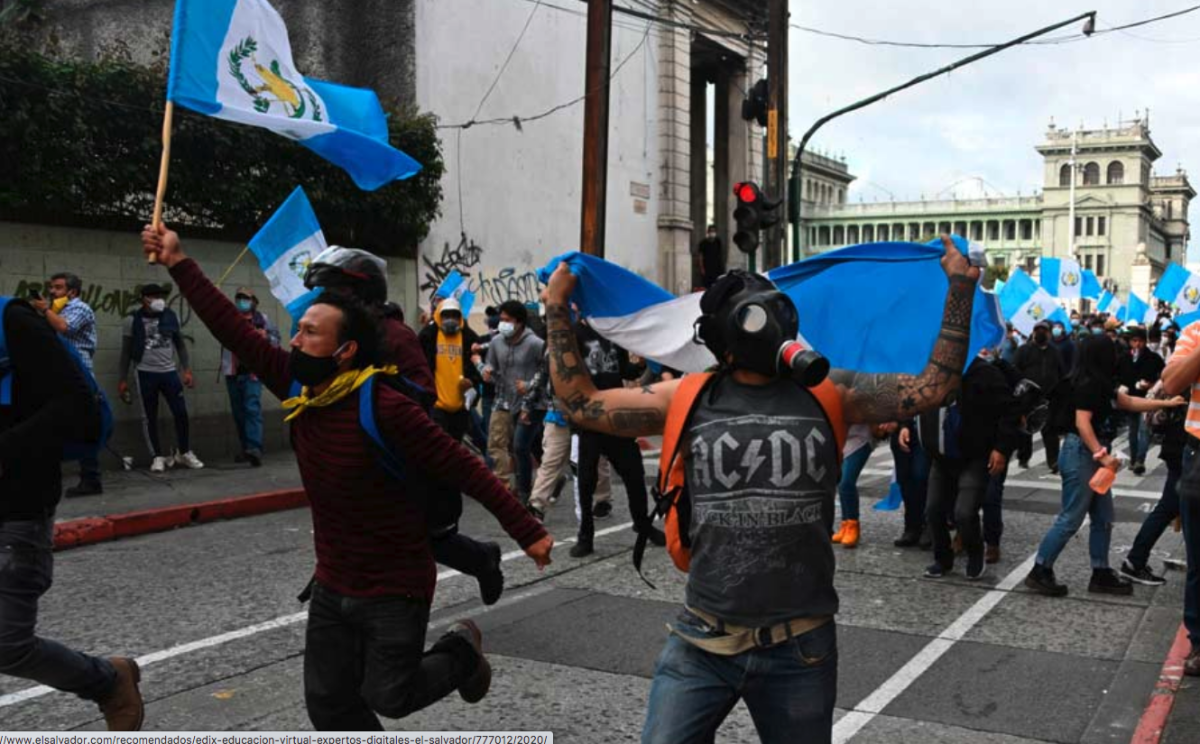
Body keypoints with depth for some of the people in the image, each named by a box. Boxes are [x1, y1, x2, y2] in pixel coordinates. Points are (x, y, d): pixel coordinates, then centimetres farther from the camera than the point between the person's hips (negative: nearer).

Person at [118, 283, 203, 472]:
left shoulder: (170, 316, 3)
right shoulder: (133, 320, -3)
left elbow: (180, 345, 10)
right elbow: (126, 352, 2)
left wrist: (187, 370, 2)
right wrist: (122, 380, 1)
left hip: (169, 372, 2)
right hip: (146, 374, -2)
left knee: (181, 413, 0)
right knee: (150, 417, 4)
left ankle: (184, 453, 16)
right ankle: (158, 456, 14)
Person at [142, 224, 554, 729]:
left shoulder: (385, 409, -24)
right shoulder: (299, 389, -5)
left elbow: (466, 471, -22)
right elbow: (234, 331, -2)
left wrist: (526, 531, -23)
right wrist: (178, 262, -1)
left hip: (395, 588, -7)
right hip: (333, 586, 7)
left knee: (388, 697, 0)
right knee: (329, 703, 10)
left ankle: (460, 652, 28)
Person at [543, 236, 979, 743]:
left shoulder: (827, 393, 2)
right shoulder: (688, 398, 2)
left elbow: (933, 386, 0)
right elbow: (581, 404, 4)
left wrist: (961, 287, -3)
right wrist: (558, 309, 2)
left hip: (800, 650, 1)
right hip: (701, 645, 0)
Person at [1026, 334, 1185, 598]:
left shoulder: (1101, 384, 14)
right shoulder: (1088, 384, -16)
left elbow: (1130, 402, 25)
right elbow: (1082, 423, -23)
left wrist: (1167, 403, 25)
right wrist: (1102, 455, -25)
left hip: (1094, 455, 10)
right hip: (1082, 454, -10)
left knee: (1103, 519, 12)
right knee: (1071, 519, -7)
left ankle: (1101, 574, 20)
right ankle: (1040, 572, -1)